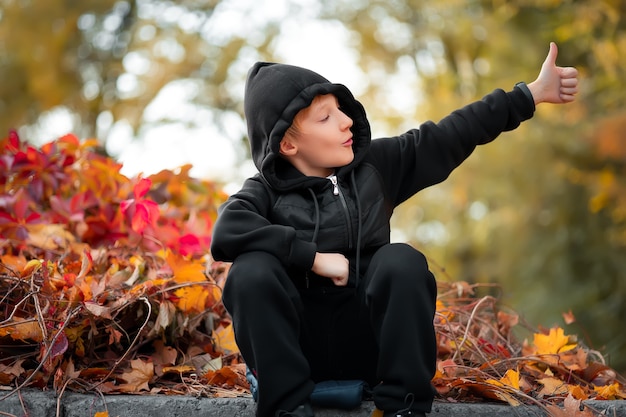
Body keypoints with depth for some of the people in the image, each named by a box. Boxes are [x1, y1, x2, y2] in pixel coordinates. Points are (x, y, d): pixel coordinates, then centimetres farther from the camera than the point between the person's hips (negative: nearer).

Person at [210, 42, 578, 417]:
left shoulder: (375, 165, 8)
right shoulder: (266, 191, -2)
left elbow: (450, 137, 7)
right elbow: (227, 232, -23)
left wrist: (532, 94, 5)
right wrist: (314, 256, -25)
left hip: (367, 340, 2)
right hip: (298, 345, -2)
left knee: (402, 261, -24)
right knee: (252, 270, -27)